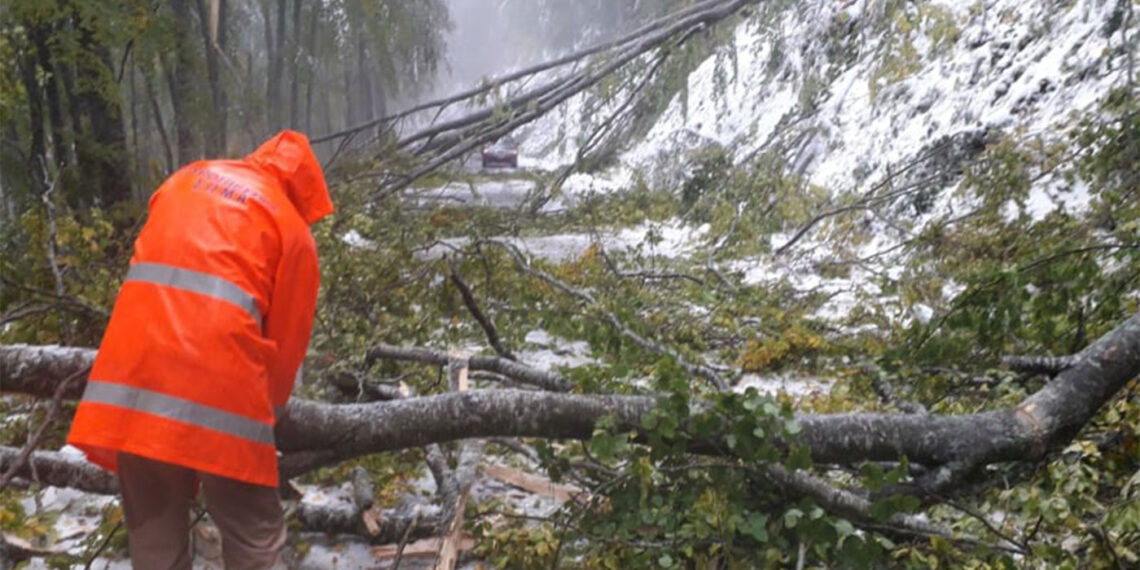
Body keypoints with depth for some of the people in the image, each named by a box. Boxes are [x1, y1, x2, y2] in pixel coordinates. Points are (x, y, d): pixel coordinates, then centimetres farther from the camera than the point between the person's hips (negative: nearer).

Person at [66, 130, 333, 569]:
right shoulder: (293, 228, 8)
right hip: (218, 387, -5)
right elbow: (287, 340, 9)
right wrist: (269, 407, 26)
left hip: (132, 374, 5)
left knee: (153, 530, 17)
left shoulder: (189, 176, 22)